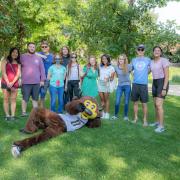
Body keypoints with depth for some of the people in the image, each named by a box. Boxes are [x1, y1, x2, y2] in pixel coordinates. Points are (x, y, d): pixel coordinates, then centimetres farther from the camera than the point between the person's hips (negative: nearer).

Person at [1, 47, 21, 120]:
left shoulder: (18, 63, 9)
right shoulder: (5, 61, 3)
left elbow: (18, 74, 1)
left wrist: (12, 83, -11)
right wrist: (8, 83, -12)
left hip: (15, 84, 2)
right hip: (6, 83, -2)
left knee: (13, 100, 1)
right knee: (6, 99, -1)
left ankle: (13, 115, 3)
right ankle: (7, 115, 2)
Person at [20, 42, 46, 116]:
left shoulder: (38, 58, 9)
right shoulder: (22, 57, 4)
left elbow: (42, 69, 8)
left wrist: (42, 80, 3)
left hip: (36, 82, 2)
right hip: (26, 82, -2)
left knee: (35, 98, 10)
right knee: (25, 98, 1)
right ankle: (23, 112, 14)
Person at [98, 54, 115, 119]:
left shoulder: (111, 68, -4)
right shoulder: (100, 66, 7)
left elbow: (112, 78, -5)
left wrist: (108, 78, -22)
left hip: (106, 84, -4)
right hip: (100, 83, 4)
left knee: (106, 99, 0)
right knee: (102, 99, 7)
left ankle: (107, 113, 7)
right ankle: (103, 112, 21)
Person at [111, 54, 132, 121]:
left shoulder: (128, 67, -9)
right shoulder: (116, 67, 1)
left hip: (127, 85, -2)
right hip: (119, 86, 2)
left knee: (126, 102, 5)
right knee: (117, 102, 1)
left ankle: (126, 116, 20)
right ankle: (116, 115, 18)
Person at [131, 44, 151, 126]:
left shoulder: (148, 60, 3)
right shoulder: (133, 60, 9)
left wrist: (145, 74, 9)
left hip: (144, 84, -2)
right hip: (135, 84, 2)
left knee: (144, 103, 0)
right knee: (135, 102, 10)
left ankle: (145, 120, 12)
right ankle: (135, 117, 24)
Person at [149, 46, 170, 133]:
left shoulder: (164, 60, -13)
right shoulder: (151, 62, 10)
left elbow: (167, 75, -16)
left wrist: (164, 89, -21)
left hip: (162, 83, -8)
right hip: (155, 83, 8)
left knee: (159, 105, -14)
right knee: (155, 104, 12)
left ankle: (161, 126, -7)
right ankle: (157, 122, 26)